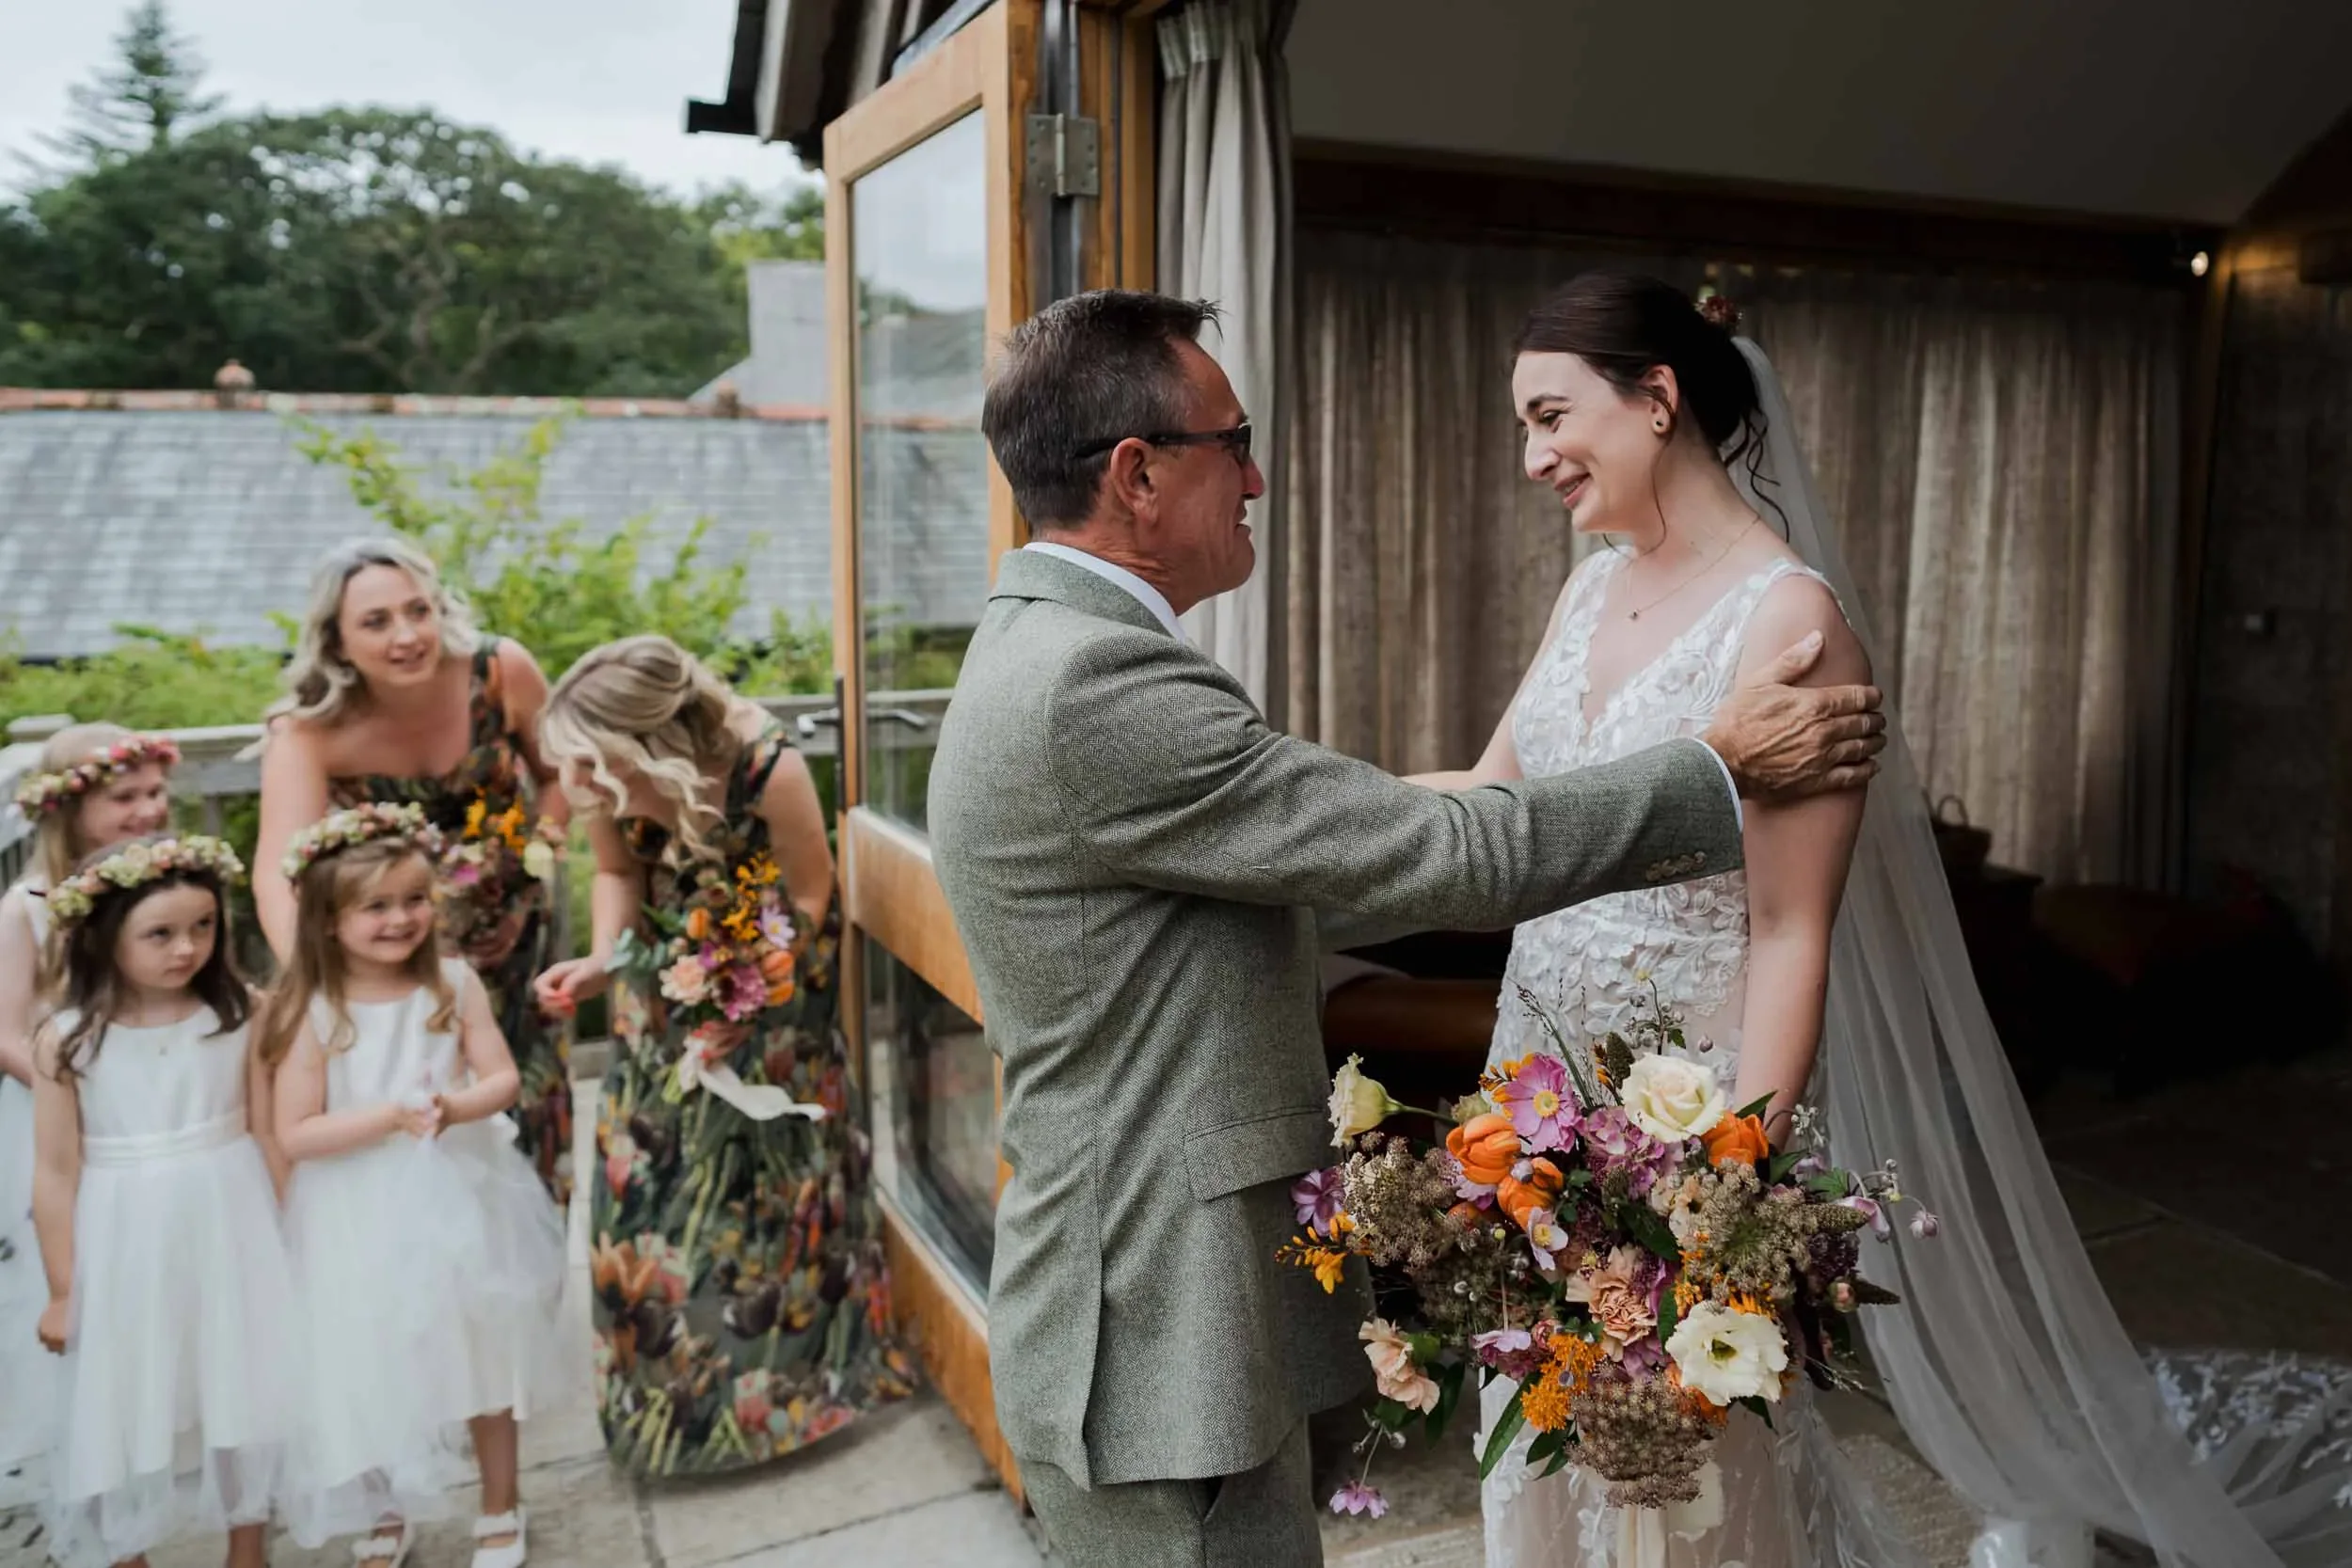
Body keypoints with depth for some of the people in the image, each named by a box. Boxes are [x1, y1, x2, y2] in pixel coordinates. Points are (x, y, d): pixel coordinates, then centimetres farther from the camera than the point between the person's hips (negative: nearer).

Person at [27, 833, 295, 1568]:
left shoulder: (241, 1015, -8)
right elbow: (58, 1171, -5)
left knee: (244, 1398, 14)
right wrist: (63, 1289, 0)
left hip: (231, 1235, 1)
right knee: (129, 1415, 13)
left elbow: (267, 1134, -2)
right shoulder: (66, 1037, -11)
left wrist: (296, 1236, 3)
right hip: (128, 1249, -1)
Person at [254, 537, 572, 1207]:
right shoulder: (308, 730, -27)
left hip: (510, 920, 2)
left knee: (520, 1090, 14)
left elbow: (556, 772, -2)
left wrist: (542, 846, -14)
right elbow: (279, 872, -41)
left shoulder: (502, 671, -23)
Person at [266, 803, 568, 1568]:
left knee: (483, 1354, 12)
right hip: (362, 1220, -1)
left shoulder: (455, 982, -7)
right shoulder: (312, 1011, -12)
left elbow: (503, 1079, -6)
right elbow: (295, 1133, -13)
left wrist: (455, 1108, -26)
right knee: (374, 1369, 12)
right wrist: (390, 1115, -24)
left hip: (458, 1201, 1)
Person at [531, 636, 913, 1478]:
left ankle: (776, 1375, 31)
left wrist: (736, 1002, -23)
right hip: (670, 972, 4)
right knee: (645, 1171, 7)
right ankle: (664, 1379, 29)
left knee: (763, 1171, 8)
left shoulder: (768, 767, -38)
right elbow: (617, 873, -5)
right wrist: (601, 959, -23)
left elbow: (809, 898, -21)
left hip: (775, 967, -3)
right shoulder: (611, 774, -26)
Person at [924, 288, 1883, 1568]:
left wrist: (1515, 853, 17)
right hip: (1163, 1342, -10)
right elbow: (1441, 859, -22)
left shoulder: (1043, 652, 9)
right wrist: (1725, 767, -10)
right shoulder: (1094, 684, -24)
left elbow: (1302, 892, 14)